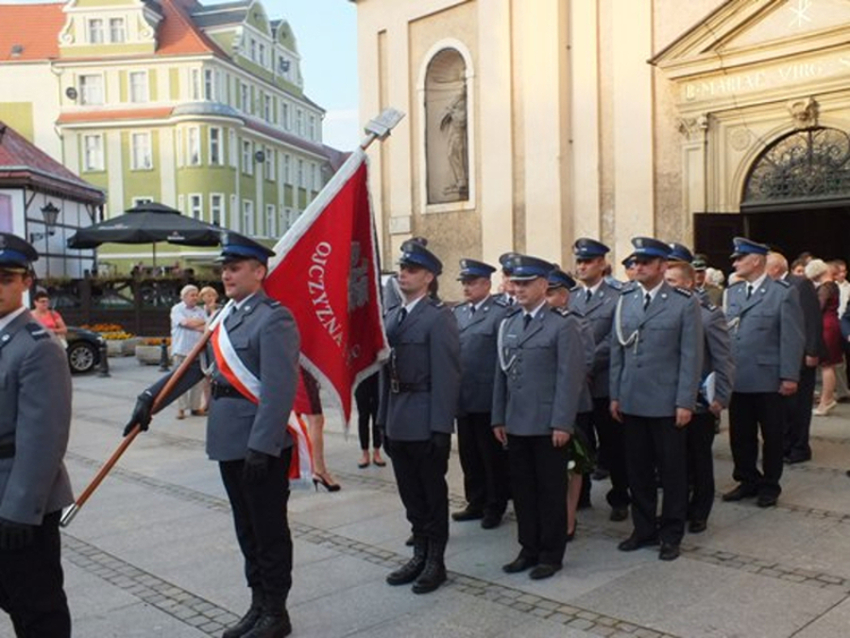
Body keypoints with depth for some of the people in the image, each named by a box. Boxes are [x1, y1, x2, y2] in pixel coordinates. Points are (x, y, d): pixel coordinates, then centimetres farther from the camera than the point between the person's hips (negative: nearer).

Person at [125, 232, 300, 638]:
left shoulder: (274, 319, -14)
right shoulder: (225, 317, 13)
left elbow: (279, 389, -22)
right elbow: (193, 366, 14)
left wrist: (261, 445, -25)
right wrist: (150, 399, 5)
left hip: (261, 444, -8)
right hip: (229, 442, 8)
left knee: (269, 529, 5)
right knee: (246, 529, 18)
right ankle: (258, 605, 32)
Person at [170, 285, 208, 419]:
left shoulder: (200, 311, 14)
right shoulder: (177, 309, 2)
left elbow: (207, 328, 4)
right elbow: (185, 322, -14)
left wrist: (193, 325, -11)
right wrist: (201, 322, -1)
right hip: (182, 350, -4)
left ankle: (195, 407, 11)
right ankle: (181, 408, 3)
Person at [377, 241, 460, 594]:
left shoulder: (439, 317, -11)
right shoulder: (392, 316, 12)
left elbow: (447, 375, -15)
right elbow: (386, 370, 14)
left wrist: (441, 428, -18)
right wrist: (384, 420, 12)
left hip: (426, 423, -7)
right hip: (398, 422, 7)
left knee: (433, 493, 7)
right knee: (411, 494, 16)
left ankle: (435, 561, 20)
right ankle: (420, 554, 30)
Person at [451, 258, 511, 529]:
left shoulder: (500, 311, -9)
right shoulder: (457, 312, 12)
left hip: (488, 398, -6)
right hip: (463, 397, 6)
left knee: (493, 455, 7)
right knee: (469, 454, 15)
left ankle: (495, 506, 20)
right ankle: (476, 503, 29)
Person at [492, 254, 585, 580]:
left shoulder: (562, 325, -6)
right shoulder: (508, 324, 13)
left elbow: (570, 377, -11)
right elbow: (501, 374, 13)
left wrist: (562, 423, -16)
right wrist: (499, 418, 10)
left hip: (548, 425, -5)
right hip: (516, 425, 6)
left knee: (551, 490, 5)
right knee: (522, 489, 12)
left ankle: (551, 554, 17)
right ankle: (529, 549, 25)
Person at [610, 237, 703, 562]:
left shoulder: (685, 302, -5)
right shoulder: (625, 299, 7)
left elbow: (691, 355, -7)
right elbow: (617, 349, 10)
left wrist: (685, 402, -10)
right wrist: (615, 395, 7)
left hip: (667, 404, -4)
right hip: (631, 402, 4)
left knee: (672, 471, 8)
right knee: (638, 470, 12)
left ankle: (671, 534, 22)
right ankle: (643, 529, 27)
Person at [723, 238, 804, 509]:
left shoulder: (784, 293, -5)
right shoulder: (731, 292, 10)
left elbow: (793, 338, -8)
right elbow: (725, 333, 9)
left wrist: (790, 376, -13)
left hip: (769, 380, -4)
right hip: (738, 379, 5)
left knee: (772, 436, 9)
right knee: (740, 436, 11)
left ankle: (770, 486, 23)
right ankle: (748, 481, 27)